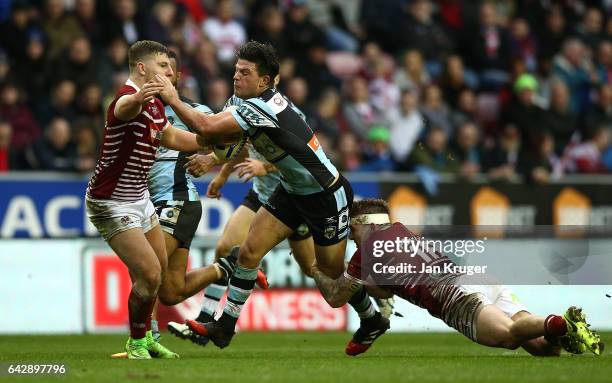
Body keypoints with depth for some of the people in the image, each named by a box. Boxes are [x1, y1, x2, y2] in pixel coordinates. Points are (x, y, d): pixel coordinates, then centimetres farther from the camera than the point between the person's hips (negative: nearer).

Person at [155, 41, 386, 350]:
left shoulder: (260, 107, -31)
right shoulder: (255, 103, -3)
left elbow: (207, 127, -35)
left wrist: (173, 99, -25)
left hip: (327, 197, -9)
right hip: (292, 190, 9)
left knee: (331, 272, 5)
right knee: (250, 251, -4)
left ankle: (372, 318, 32)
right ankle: (225, 327, -1)